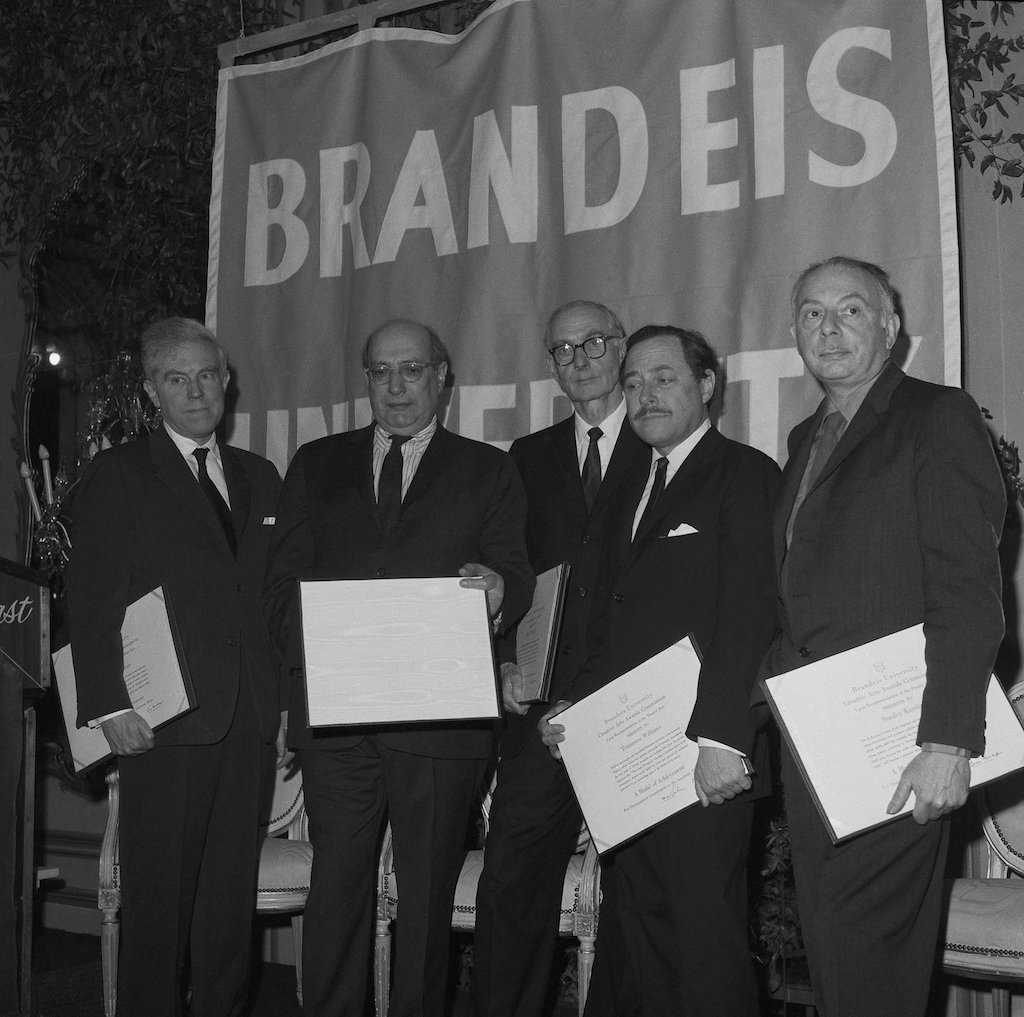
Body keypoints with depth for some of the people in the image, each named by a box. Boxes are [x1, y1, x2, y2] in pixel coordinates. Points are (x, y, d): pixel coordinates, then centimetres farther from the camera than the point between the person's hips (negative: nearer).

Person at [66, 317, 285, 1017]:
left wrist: (287, 697, 11)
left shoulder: (260, 477, 17)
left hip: (251, 720, 4)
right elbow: (92, 599, -5)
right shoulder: (117, 475, 2)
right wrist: (112, 703, -13)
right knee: (159, 892, 1)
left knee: (234, 891, 9)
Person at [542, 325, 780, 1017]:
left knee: (706, 937, -4)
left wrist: (723, 738, -22)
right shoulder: (637, 487, 20)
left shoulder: (745, 474, -5)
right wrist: (575, 706, 7)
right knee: (645, 932, 12)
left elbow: (750, 617, -15)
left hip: (705, 757, -7)